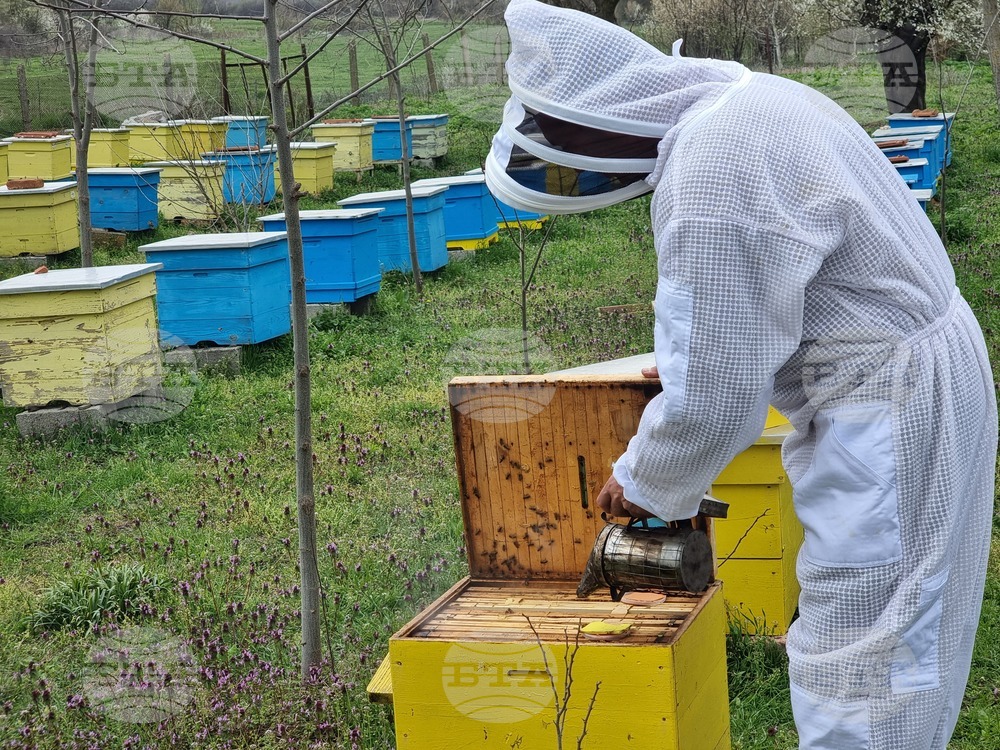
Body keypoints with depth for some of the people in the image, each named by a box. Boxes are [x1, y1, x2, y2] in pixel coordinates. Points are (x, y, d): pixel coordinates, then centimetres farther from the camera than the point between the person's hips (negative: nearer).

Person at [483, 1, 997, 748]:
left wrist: (646, 481, -4)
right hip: (913, 358, 10)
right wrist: (685, 355, 17)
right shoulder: (743, 99, 6)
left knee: (856, 669, -4)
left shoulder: (708, 177, -26)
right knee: (897, 640, 20)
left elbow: (713, 395, -21)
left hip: (888, 402, -10)